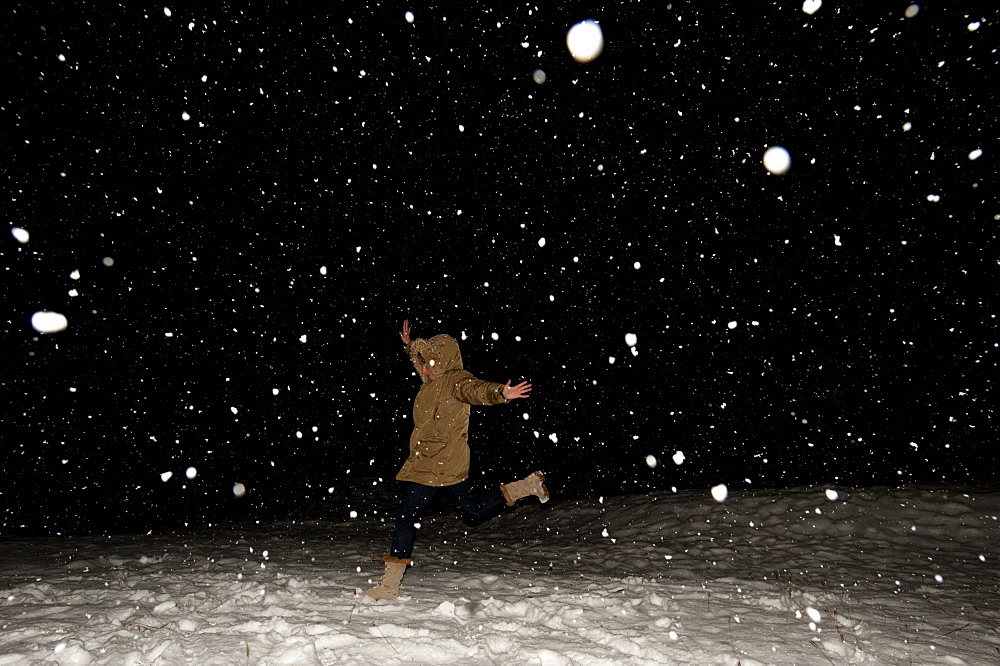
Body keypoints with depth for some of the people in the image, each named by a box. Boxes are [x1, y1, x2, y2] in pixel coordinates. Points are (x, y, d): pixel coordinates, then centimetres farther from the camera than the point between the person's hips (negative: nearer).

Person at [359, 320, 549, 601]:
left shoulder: (455, 379, -11)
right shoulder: (435, 381, 15)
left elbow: (477, 389, -32)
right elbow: (421, 363, 39)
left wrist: (500, 393, -50)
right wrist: (410, 345, 45)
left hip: (437, 464, -10)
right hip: (450, 463, 10)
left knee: (406, 516, -5)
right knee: (472, 513, 18)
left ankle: (389, 585, 3)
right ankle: (526, 486, 21)